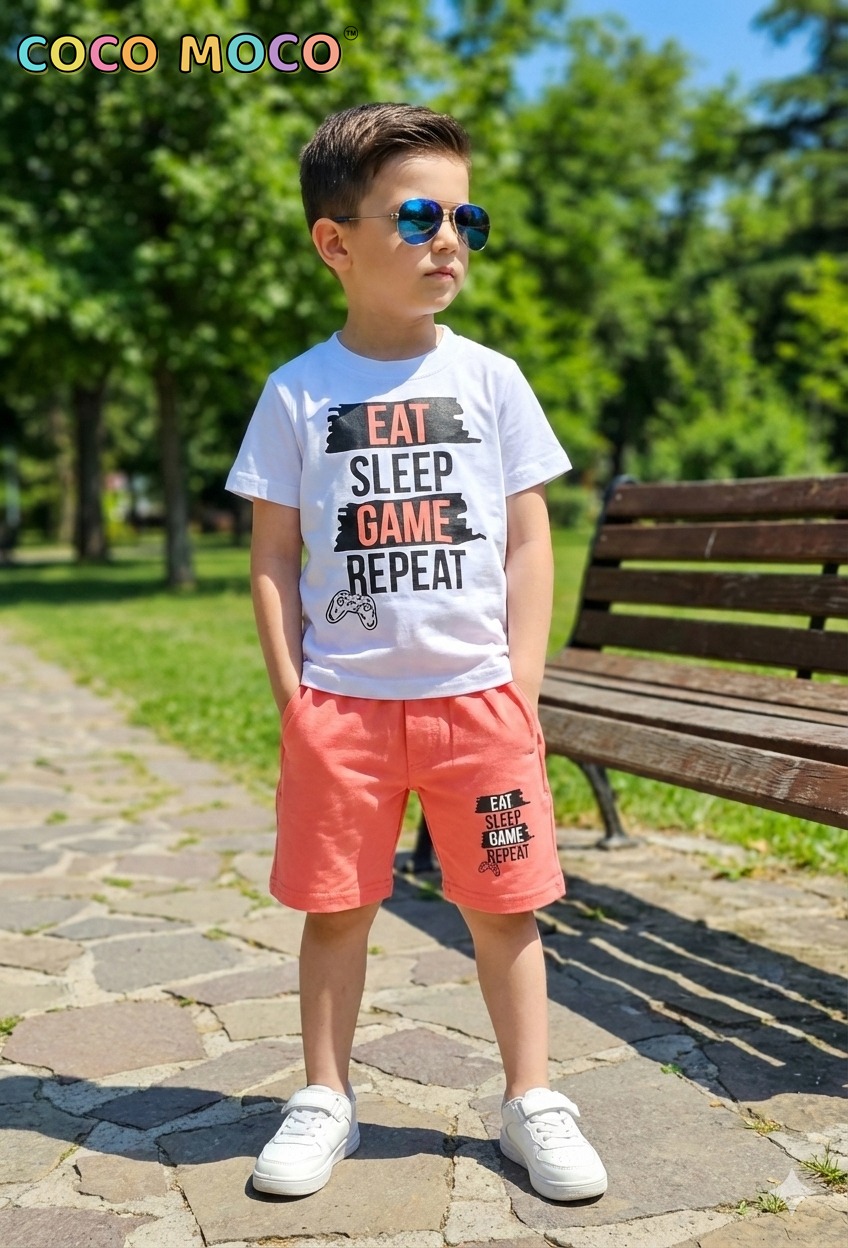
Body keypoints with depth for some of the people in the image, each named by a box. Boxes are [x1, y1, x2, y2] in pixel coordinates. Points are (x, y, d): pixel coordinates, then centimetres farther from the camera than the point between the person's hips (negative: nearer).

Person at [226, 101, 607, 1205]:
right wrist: (290, 690, -4)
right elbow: (273, 553, 3)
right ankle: (326, 1100, 27)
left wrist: (522, 684, -3)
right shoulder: (299, 392, 2)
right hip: (341, 701, 0)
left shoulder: (490, 379, 4)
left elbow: (527, 540, 4)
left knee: (502, 905, 7)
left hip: (477, 696, 1)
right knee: (337, 907, 9)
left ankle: (532, 1102, 23)